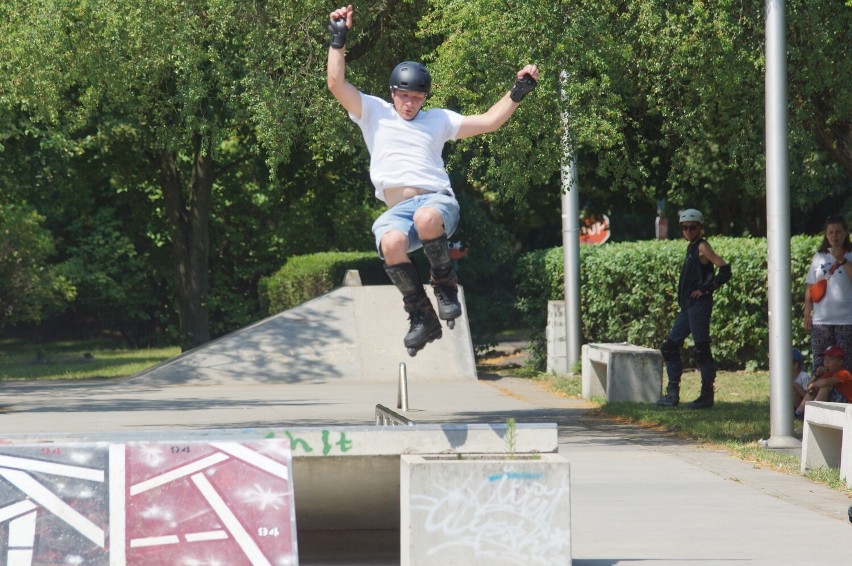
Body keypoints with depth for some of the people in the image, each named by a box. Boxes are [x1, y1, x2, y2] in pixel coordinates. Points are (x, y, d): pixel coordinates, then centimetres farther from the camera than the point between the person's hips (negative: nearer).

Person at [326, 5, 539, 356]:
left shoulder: (438, 119, 25)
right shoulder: (374, 112, 21)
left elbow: (489, 121, 25)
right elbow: (337, 84, 10)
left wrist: (518, 92, 18)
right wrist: (338, 39, 6)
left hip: (438, 199, 0)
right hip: (396, 209, 0)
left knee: (426, 219, -40)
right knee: (391, 242, -37)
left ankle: (445, 286, -14)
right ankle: (421, 316, -19)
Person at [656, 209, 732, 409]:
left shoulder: (702, 247, -8)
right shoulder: (691, 247, 18)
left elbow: (724, 270, -15)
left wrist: (705, 289, -14)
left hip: (699, 304, -10)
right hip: (687, 306, 10)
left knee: (701, 350, -6)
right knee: (670, 346, 8)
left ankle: (707, 395, -2)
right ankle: (672, 393, 11)